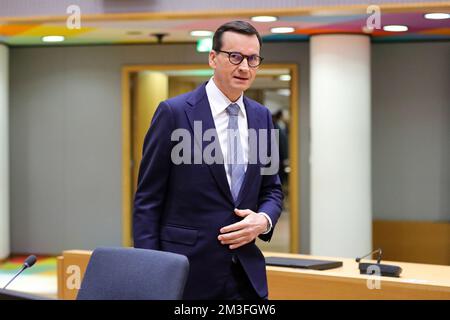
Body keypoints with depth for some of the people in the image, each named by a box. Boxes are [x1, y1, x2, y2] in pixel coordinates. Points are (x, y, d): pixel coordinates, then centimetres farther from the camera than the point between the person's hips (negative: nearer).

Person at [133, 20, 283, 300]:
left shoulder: (262, 117, 8)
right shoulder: (174, 112, -7)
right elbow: (148, 199, -6)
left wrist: (264, 220, -6)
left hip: (247, 274, 5)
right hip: (188, 271, -4)